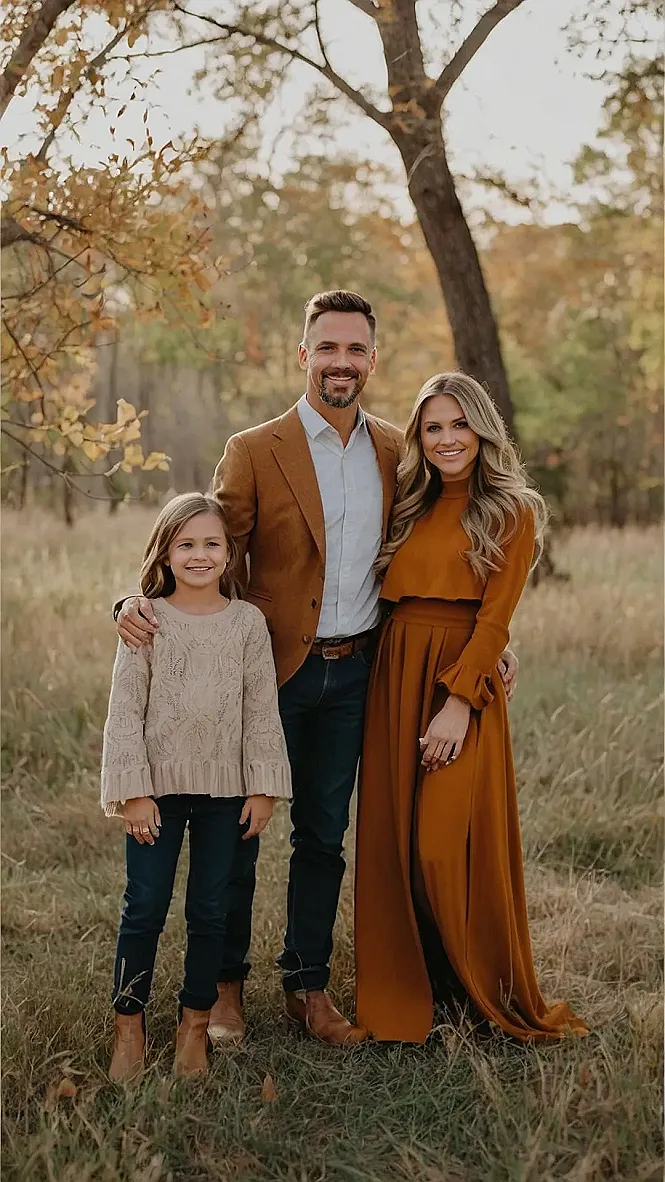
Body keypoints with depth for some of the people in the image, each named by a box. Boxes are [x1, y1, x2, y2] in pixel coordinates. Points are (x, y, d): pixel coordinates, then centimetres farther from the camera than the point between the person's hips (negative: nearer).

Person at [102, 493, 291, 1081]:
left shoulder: (247, 622, 1)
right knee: (145, 907, 3)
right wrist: (133, 790, -8)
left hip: (227, 788, 1)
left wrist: (263, 787, -1)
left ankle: (194, 1025, 23)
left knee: (210, 910, 9)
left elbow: (261, 709, 2)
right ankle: (129, 1026, 18)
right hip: (158, 786, -1)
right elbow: (126, 710, -4)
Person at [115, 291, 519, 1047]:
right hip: (270, 671, -3)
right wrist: (145, 600, -27)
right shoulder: (254, 452, -6)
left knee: (323, 836, 13)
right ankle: (226, 985, 25)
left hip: (352, 673, 3)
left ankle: (308, 986, 27)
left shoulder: (396, 453, 6)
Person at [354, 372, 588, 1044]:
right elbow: (387, 599, 13)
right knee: (392, 843, 6)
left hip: (463, 682, -5)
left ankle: (487, 995, 13)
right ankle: (404, 994, 20)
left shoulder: (511, 512, -1)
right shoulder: (410, 508, 16)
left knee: (448, 848, -8)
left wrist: (458, 701, -18)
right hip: (394, 680, 5)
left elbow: (494, 619, -9)